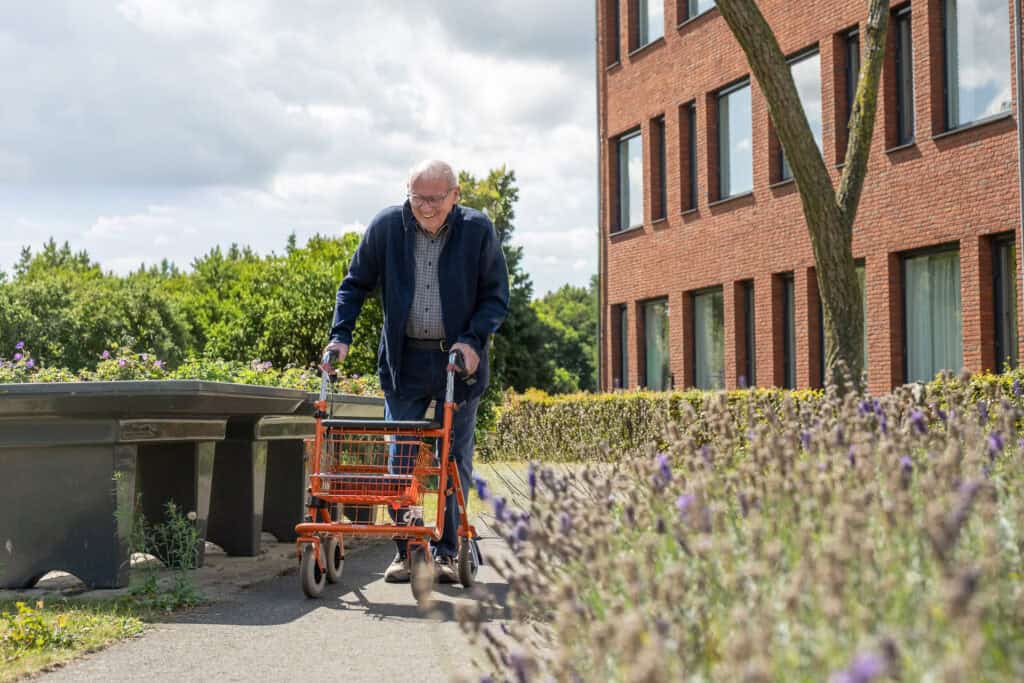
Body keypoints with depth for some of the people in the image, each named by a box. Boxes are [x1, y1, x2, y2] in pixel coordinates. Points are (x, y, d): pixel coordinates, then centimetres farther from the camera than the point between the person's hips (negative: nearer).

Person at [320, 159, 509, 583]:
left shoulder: (477, 230, -7)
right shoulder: (386, 226, -3)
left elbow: (496, 296, -1)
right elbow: (355, 284, 7)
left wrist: (473, 340, -16)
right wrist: (340, 336, -5)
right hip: (404, 360, 1)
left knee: (455, 457, 4)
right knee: (399, 457, 3)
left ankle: (446, 552, 13)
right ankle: (405, 551, 13)